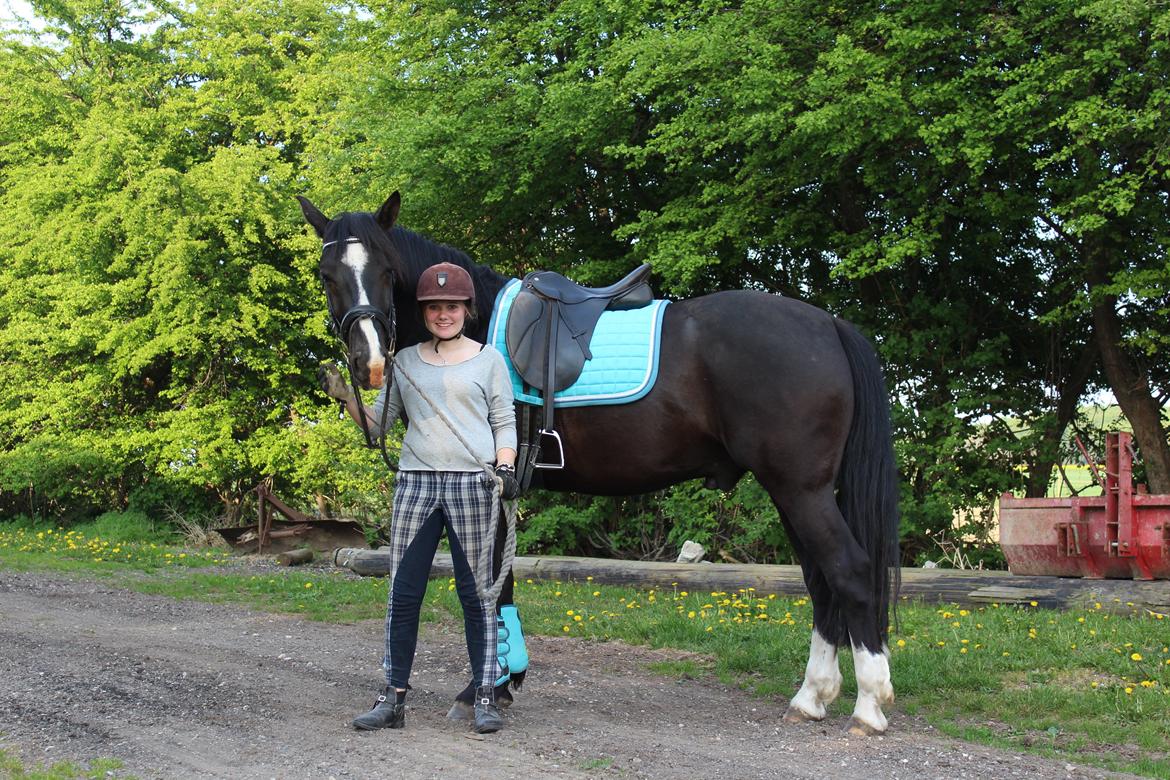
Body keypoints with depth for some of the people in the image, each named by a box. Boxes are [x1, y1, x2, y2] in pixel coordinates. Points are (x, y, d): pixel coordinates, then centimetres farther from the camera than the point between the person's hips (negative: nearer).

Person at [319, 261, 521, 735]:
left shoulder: (488, 359, 7)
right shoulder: (405, 361, 13)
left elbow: (505, 423, 6)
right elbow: (377, 424, 15)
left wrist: (505, 469, -10)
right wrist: (345, 397, -1)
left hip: (472, 482, -3)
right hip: (415, 481, 3)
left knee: (476, 591, 0)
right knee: (402, 592, 1)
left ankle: (485, 697, 6)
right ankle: (394, 698, 8)